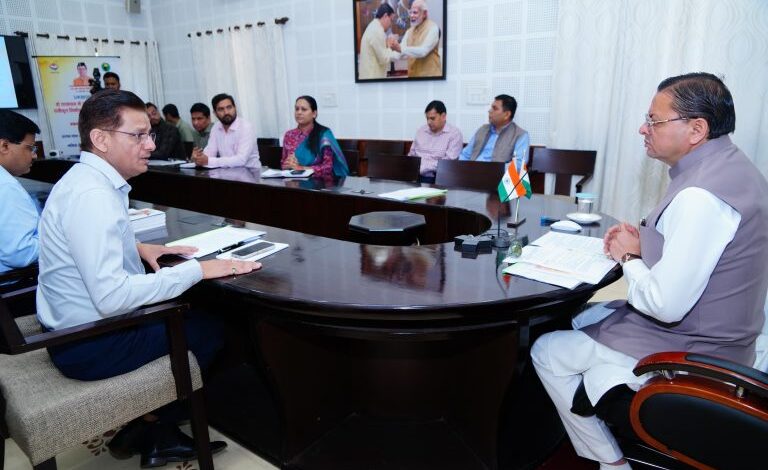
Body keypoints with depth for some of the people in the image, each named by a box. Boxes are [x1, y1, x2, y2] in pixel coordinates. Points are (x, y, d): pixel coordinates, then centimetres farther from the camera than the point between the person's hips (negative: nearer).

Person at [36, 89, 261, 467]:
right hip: (89, 344, -10)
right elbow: (111, 296, -35)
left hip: (78, 324, 10)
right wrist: (196, 270, -28)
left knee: (187, 311, 18)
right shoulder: (91, 195, -27)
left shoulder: (87, 179, 5)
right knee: (207, 328, 3)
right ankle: (147, 430, 21)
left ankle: (159, 436, 24)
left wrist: (137, 247, 8)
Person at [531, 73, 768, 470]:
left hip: (688, 349, -10)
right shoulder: (727, 166, 3)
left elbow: (666, 305, -30)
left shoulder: (701, 195, -30)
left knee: (546, 351, -1)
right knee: (582, 318, 24)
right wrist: (644, 240, 0)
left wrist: (629, 257, -13)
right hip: (713, 333, 10)